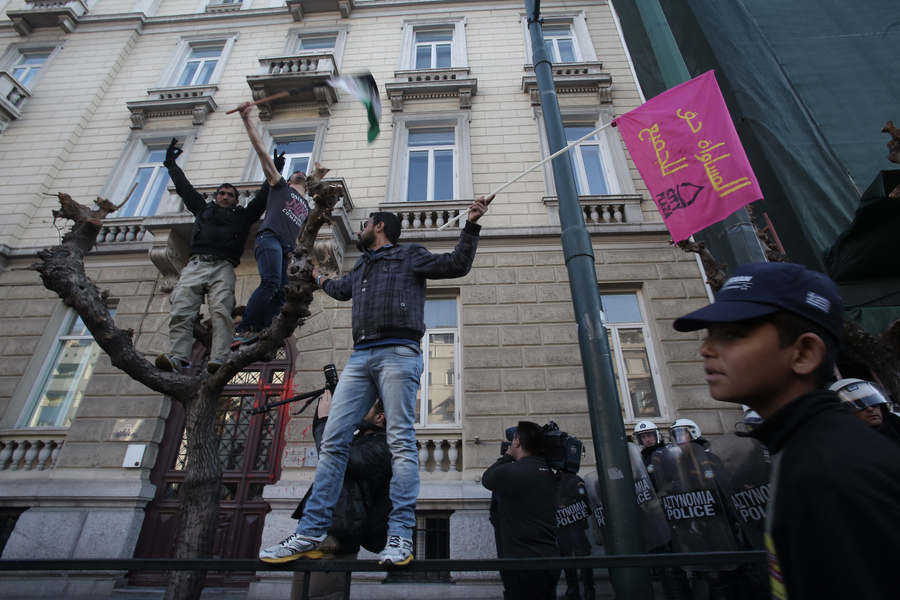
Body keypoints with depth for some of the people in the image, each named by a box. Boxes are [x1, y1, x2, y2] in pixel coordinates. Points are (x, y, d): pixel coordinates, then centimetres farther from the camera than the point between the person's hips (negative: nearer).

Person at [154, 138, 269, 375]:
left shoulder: (243, 214, 27)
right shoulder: (203, 208, 33)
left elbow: (262, 197, 26)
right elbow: (184, 187, 41)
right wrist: (171, 164, 48)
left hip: (223, 268, -3)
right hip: (195, 265, 3)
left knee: (221, 311, -22)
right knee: (181, 310, -16)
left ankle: (218, 360, -34)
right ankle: (177, 358, -25)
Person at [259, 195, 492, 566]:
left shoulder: (409, 255, 15)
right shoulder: (361, 268, 33)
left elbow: (456, 265, 7)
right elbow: (341, 290, 53)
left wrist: (471, 225, -1)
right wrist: (319, 277, 70)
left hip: (398, 354, -6)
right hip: (359, 358, 7)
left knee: (401, 441, -11)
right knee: (333, 441, -2)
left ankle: (400, 536, -9)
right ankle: (310, 534, 2)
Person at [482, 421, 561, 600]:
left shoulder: (512, 471, -20)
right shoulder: (548, 472, 5)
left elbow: (487, 479, -1)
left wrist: (507, 456, 7)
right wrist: (511, 459, 14)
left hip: (527, 562, -8)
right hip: (549, 558, 8)